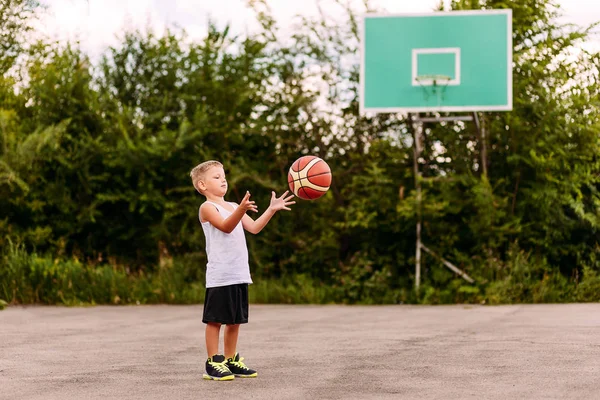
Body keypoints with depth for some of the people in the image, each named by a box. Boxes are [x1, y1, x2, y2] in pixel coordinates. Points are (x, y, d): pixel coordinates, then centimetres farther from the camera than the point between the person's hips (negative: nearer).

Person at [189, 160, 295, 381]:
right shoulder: (207, 207, -5)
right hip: (219, 275, -8)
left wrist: (271, 209, -1)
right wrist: (241, 210, -39)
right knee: (215, 319, -3)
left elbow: (254, 227, 10)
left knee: (235, 320, 12)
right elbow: (226, 226, -21)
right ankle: (213, 363, 1)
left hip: (239, 274, 8)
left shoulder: (233, 206, 19)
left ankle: (231, 361, 20)